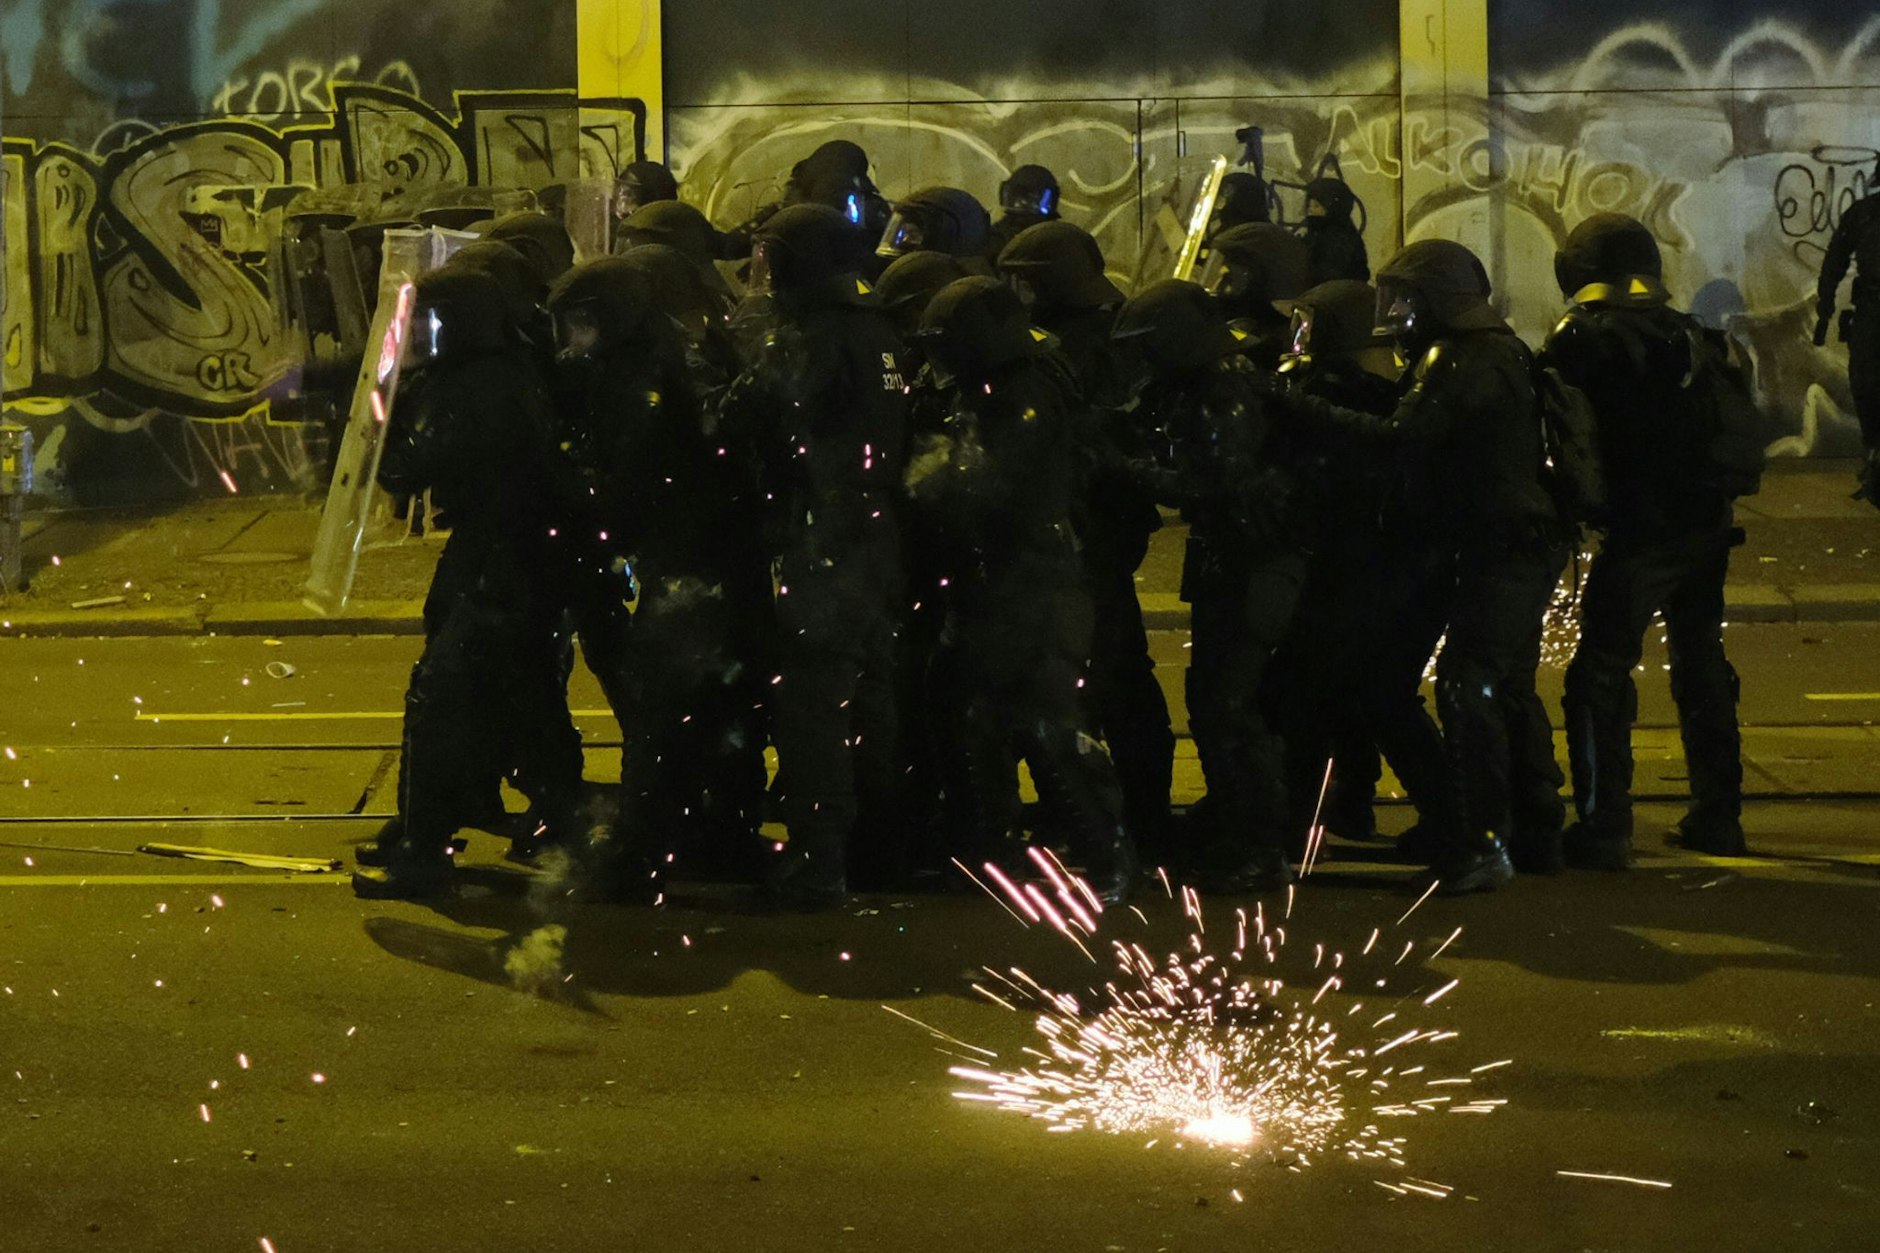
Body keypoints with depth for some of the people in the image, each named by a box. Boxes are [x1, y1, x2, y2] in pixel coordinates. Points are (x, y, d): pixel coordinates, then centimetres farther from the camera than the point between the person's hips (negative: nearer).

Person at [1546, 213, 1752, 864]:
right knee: (1702, 668, 18)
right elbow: (1729, 427, 15)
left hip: (1639, 534, -7)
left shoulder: (1585, 336, -9)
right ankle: (1717, 816, 23)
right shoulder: (1687, 334, 10)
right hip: (1705, 528, 7)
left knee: (1599, 676, -2)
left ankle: (1604, 827, -7)